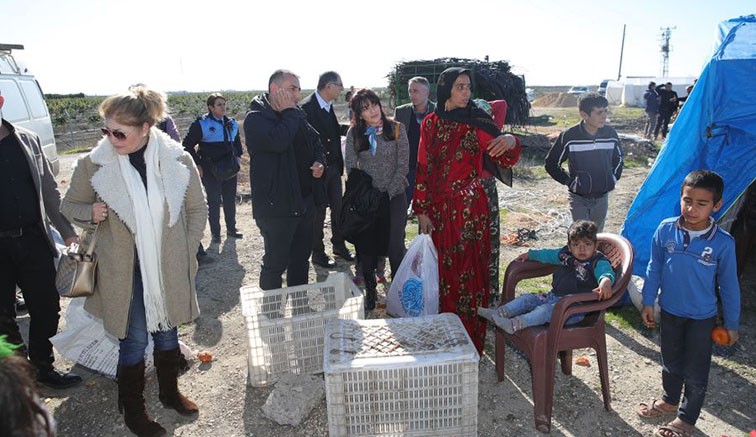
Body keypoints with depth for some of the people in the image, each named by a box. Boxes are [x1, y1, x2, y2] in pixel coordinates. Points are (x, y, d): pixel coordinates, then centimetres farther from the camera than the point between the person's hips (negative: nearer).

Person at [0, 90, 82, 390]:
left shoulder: (28, 140, 3)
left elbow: (49, 189, 8)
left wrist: (66, 230, 6)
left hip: (33, 240, 3)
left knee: (47, 309, 10)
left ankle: (43, 367, 29)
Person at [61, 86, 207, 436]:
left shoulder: (177, 159, -8)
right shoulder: (94, 163, -10)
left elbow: (197, 208, 3)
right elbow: (70, 206, 6)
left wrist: (185, 250, -1)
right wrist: (90, 213, -16)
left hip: (169, 268, 2)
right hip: (124, 272, -2)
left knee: (167, 332, 19)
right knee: (134, 340, 8)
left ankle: (170, 392, 43)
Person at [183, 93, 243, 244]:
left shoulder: (231, 123, 7)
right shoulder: (201, 124, -9)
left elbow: (237, 140, 26)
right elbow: (187, 144, -5)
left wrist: (238, 156, 14)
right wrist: (197, 164, -9)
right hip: (211, 170, -5)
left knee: (230, 199, 13)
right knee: (214, 202, 2)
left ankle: (231, 229, 28)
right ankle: (215, 233, 14)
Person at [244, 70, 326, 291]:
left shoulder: (297, 116, 10)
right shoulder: (255, 118, -12)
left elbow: (316, 141, 24)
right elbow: (278, 141, -31)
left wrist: (319, 162, 3)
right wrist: (289, 112, -17)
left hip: (304, 202, 8)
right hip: (276, 206, -8)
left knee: (301, 258, 19)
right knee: (275, 264, 3)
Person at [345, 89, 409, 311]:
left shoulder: (396, 128, -2)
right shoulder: (354, 133, 3)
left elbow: (403, 164, -5)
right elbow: (350, 165, 2)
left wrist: (389, 192, -11)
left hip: (394, 195, -2)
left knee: (395, 245, -5)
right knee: (366, 244, 7)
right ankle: (369, 290, 23)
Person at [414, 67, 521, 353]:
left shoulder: (477, 121, -3)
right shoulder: (431, 123, 5)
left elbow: (505, 159, -10)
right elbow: (423, 168, 5)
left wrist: (511, 142, -33)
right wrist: (422, 211, 2)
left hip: (469, 207, -3)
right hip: (438, 207, 3)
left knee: (468, 271, 1)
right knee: (441, 269, 12)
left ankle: (471, 339, 17)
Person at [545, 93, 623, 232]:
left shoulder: (610, 134, -5)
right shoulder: (569, 136, -16)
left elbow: (618, 159, 16)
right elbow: (551, 164, -5)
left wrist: (613, 178, 7)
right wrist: (569, 181, -7)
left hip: (602, 198, 4)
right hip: (578, 198, -4)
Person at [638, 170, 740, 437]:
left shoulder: (723, 243, -19)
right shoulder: (666, 229, -15)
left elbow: (729, 285, -8)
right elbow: (654, 269, -2)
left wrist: (731, 324, 0)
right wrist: (648, 302, 3)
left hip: (702, 318, -2)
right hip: (669, 311, 2)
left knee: (695, 373, 12)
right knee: (670, 363, 23)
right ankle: (669, 401, 48)